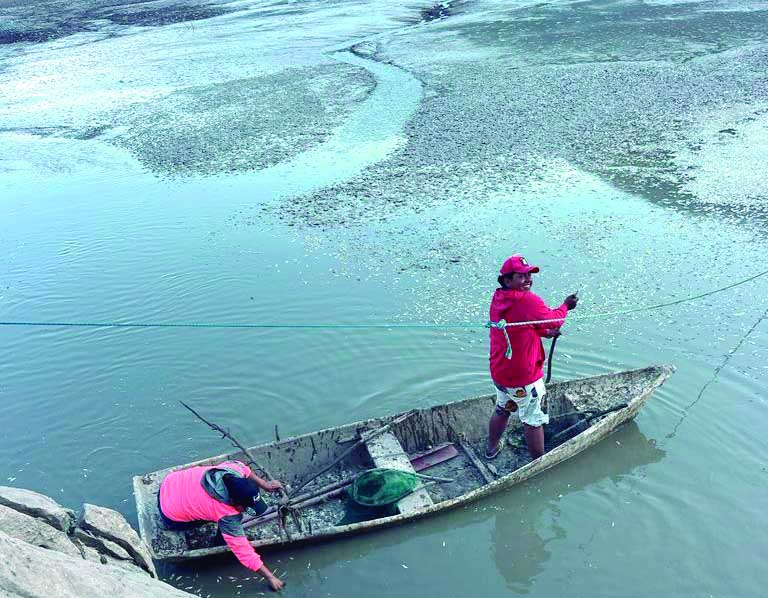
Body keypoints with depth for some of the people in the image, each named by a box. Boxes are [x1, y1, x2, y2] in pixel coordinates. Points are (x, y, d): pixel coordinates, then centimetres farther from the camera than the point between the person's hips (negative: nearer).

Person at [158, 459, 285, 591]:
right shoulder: (227, 516, -33)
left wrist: (264, 484, 4)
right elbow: (243, 550, -27)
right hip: (172, 519, -6)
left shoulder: (234, 468, -22)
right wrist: (270, 577, -21)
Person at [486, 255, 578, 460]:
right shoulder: (530, 301, -23)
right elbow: (554, 320, -7)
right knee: (533, 421, 8)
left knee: (502, 409, 28)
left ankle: (491, 447, 45)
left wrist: (546, 332, 7)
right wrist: (565, 306, 11)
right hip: (524, 377, -8)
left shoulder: (497, 300, 1)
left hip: (499, 373, 8)